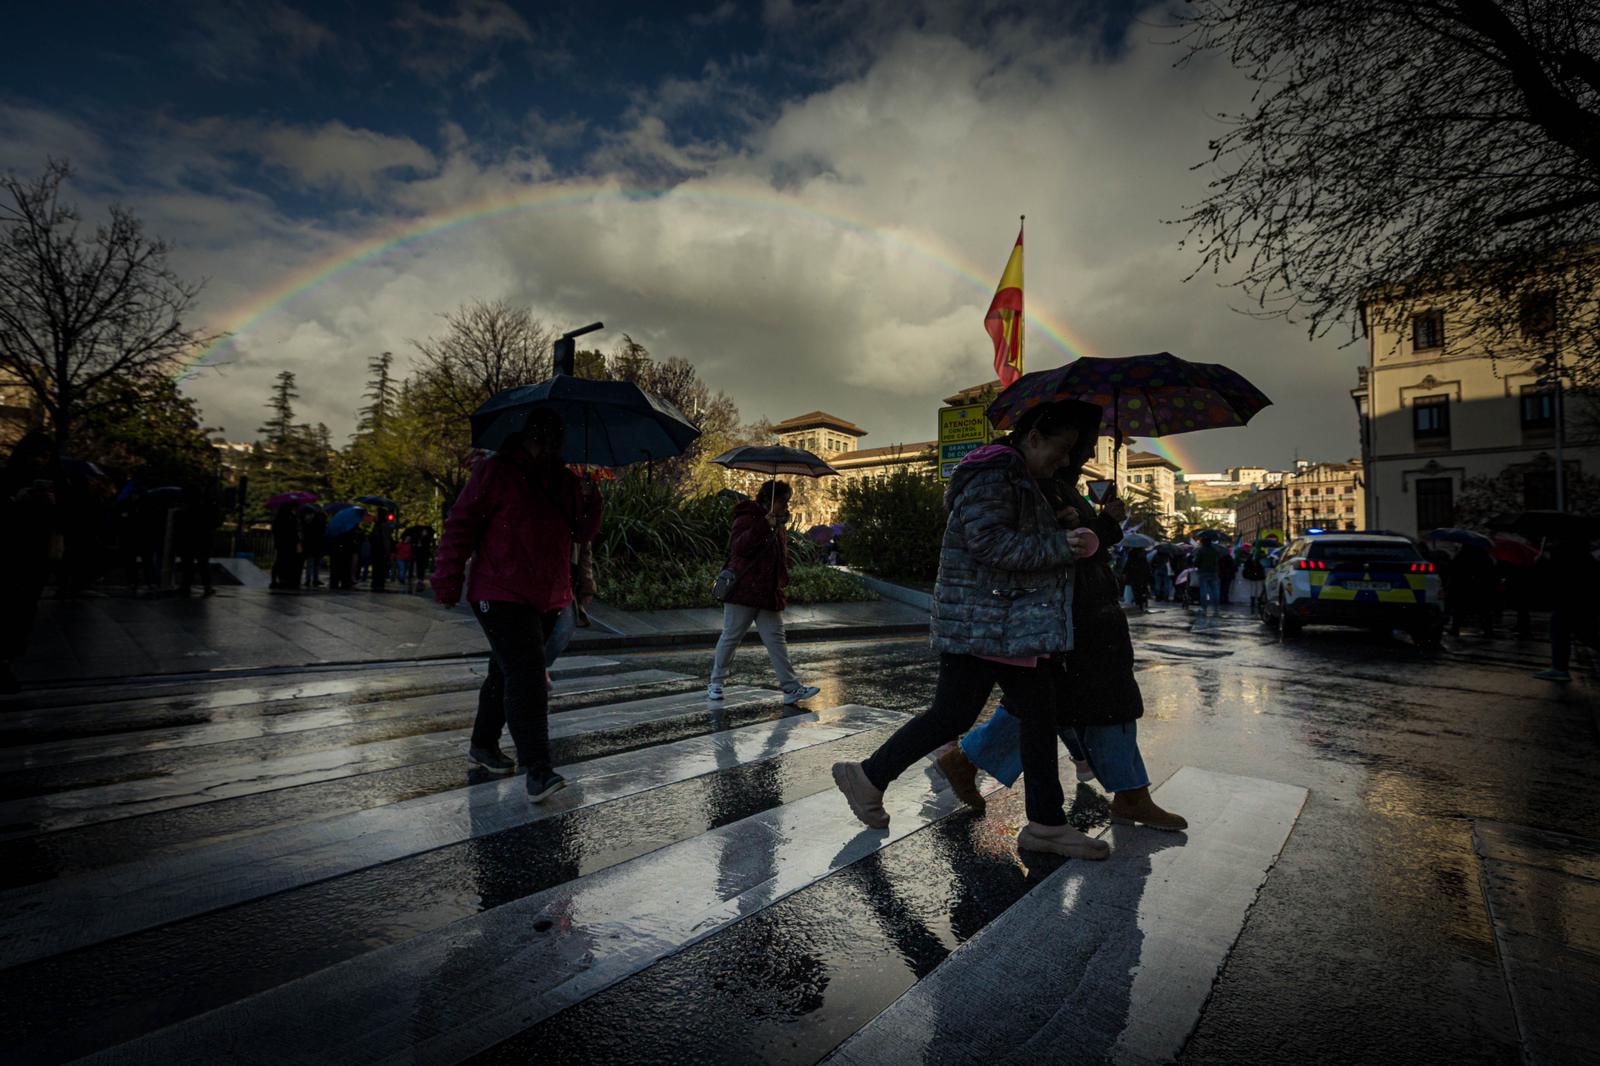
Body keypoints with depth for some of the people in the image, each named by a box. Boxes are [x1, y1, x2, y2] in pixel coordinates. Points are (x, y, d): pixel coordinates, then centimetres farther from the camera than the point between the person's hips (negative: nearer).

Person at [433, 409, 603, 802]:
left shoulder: (565, 480, 11)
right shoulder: (496, 471, -6)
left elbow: (584, 532, 8)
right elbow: (460, 525, -7)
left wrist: (589, 501, -11)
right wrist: (448, 582, -11)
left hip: (546, 599, 7)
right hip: (502, 596, -6)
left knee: (507, 673, 19)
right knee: (526, 675, -14)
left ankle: (483, 745, 36)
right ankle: (538, 770, -12)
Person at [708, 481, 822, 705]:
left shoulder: (780, 527, 17)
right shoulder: (747, 519, -8)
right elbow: (739, 547, -24)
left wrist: (783, 582, 16)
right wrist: (764, 526, -29)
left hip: (769, 594, 7)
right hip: (743, 592, -7)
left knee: (776, 640, 2)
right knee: (730, 637, 5)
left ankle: (791, 688, 0)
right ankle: (716, 682, 21)